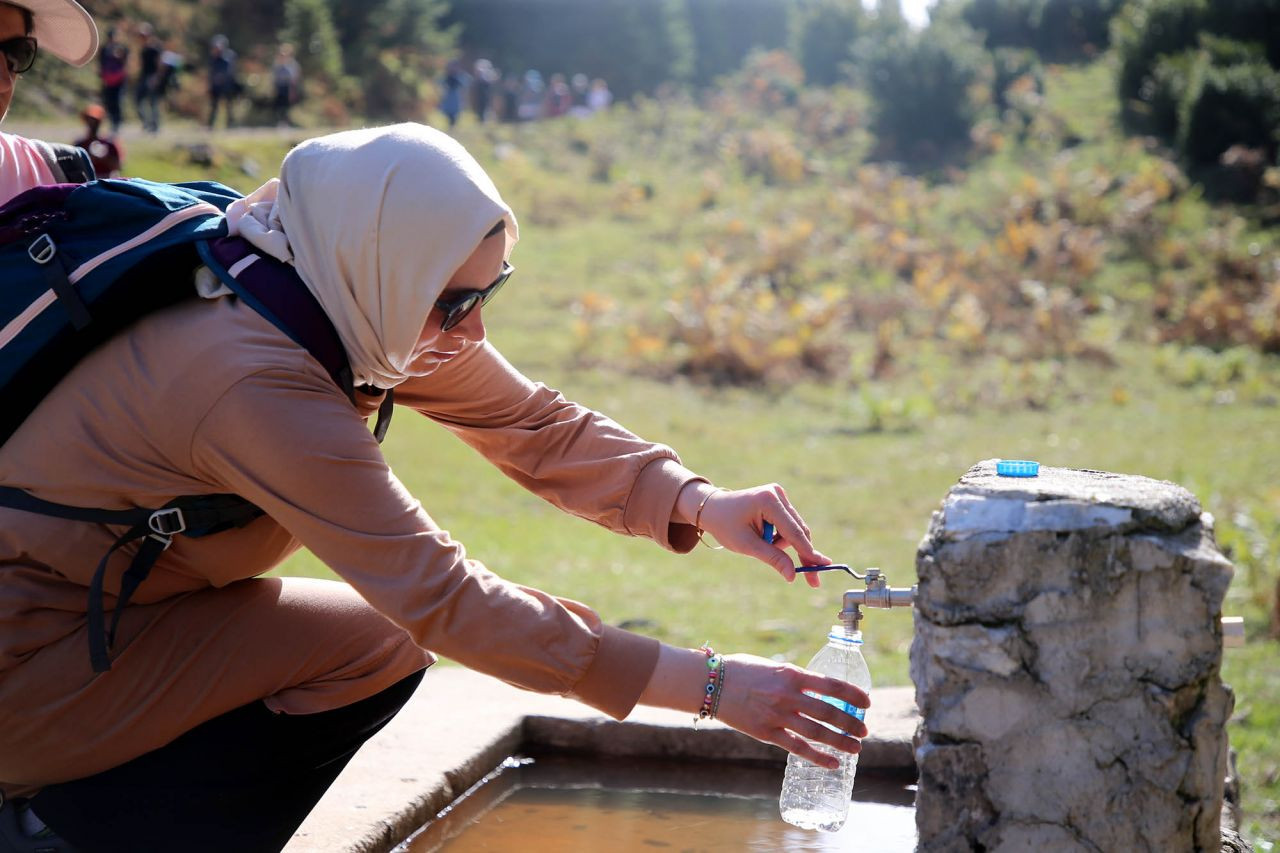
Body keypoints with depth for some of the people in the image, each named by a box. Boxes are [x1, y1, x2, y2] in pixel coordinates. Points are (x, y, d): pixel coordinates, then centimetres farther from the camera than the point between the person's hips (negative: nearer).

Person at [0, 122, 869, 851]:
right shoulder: (257, 379, -33)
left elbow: (530, 422, 0)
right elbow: (443, 598, -32)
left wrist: (696, 503, -17)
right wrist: (707, 686, -30)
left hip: (115, 603, 9)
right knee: (375, 648, -14)